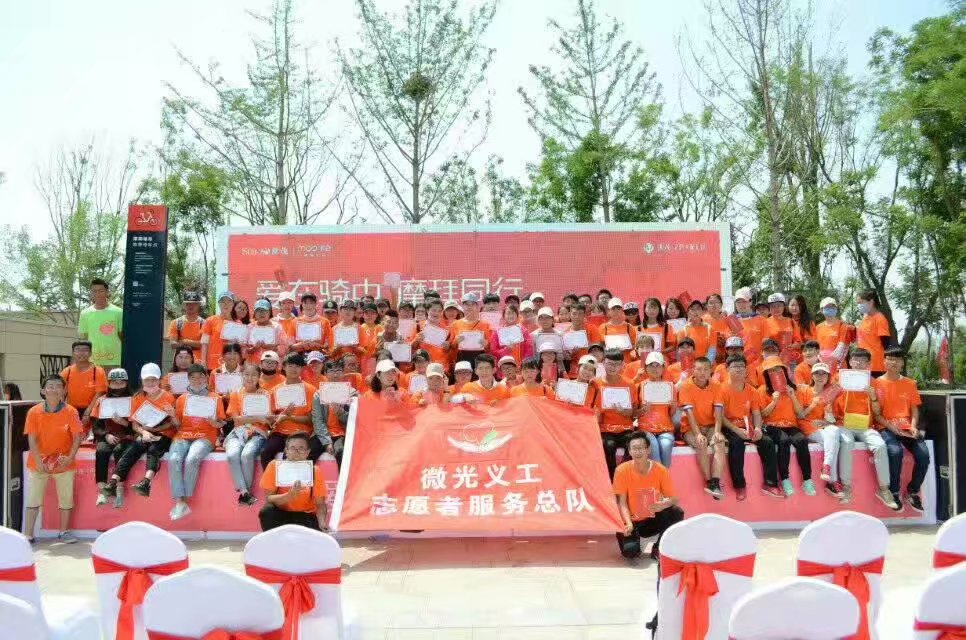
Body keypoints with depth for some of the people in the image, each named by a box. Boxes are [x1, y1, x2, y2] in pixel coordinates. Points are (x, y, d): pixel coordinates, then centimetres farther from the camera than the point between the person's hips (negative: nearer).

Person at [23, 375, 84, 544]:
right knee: (33, 499, 3)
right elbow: (32, 439, -9)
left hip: (64, 463, 0)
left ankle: (64, 532, 21)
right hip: (39, 463, 0)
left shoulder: (70, 412, -8)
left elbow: (77, 437, -8)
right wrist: (39, 461, -18)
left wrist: (70, 457, -19)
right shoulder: (34, 412, -7)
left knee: (66, 498, 7)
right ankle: (28, 534, 11)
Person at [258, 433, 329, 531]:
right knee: (266, 511, -31)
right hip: (280, 514, 1)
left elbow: (320, 504, -7)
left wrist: (322, 523, -27)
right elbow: (268, 499, -14)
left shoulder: (315, 471, -8)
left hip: (305, 516, -1)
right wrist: (289, 496, -33)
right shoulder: (274, 466, -10)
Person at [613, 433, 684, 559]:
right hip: (632, 521, -2)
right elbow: (622, 503, -12)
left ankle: (658, 549, -3)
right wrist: (629, 523, -28)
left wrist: (663, 505, -31)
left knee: (676, 513, -26)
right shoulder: (622, 470, -15)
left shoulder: (660, 470, -12)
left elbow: (674, 498, -9)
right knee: (629, 551, -29)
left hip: (654, 519, 2)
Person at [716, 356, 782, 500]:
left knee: (768, 442, -19)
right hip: (730, 428, -5)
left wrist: (757, 428, -14)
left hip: (748, 428, 5)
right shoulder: (723, 389, -7)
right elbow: (719, 416, -13)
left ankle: (770, 483, -10)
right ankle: (739, 485, -25)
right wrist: (737, 430, -23)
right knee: (737, 442, -35)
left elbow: (756, 414, 8)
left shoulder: (752, 391, 9)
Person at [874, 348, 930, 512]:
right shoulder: (877, 384, 3)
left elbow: (914, 410, 13)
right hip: (886, 428, -3)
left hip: (907, 428, 3)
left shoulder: (910, 383, 13)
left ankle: (913, 491, 0)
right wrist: (890, 425, -15)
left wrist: (914, 426, -5)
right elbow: (875, 413, 1)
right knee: (895, 451, -33)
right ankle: (894, 492, -14)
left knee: (923, 454, -23)